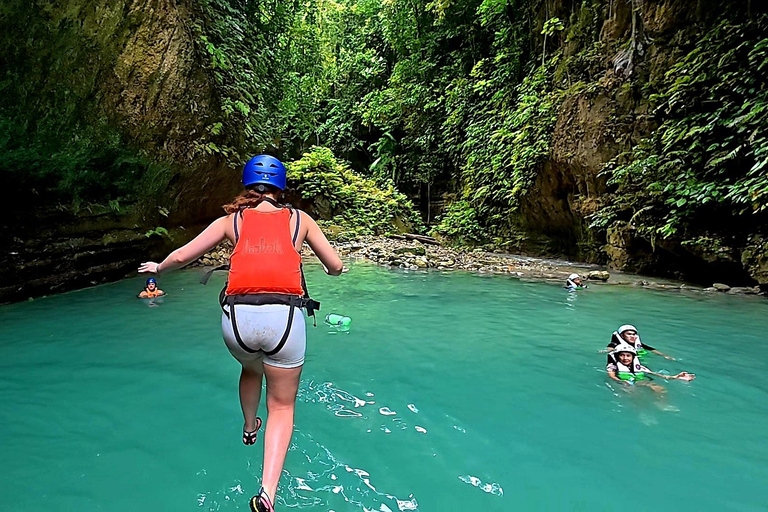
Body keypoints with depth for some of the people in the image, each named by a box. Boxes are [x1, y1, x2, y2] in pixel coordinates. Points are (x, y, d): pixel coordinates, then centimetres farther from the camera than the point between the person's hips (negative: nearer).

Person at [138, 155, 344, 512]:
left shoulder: (231, 220, 16)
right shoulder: (299, 219, 14)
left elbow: (182, 256, 15)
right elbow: (336, 267, 15)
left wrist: (158, 268, 36)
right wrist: (330, 270, 39)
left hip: (237, 317, 2)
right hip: (284, 317, -2)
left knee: (251, 370, 36)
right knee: (282, 406, 14)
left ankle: (249, 428, 57)